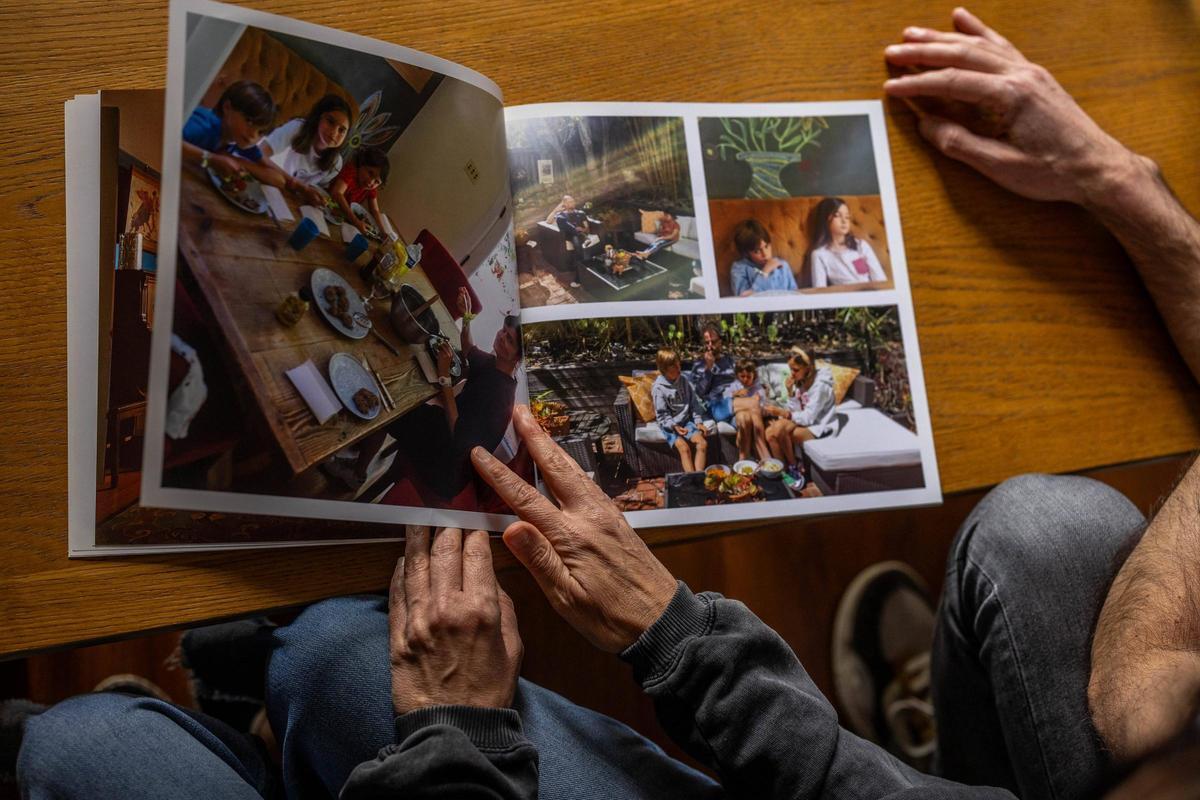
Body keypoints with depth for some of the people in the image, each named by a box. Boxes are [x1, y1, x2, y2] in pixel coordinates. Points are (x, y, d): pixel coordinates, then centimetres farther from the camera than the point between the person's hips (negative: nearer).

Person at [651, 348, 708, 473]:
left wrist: (698, 421, 0)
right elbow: (661, 414, -9)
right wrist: (674, 426, -22)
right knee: (684, 447, -27)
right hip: (670, 425, -5)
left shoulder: (683, 381, 5)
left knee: (703, 443, -17)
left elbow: (694, 403, 11)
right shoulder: (659, 388, -11)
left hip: (686, 421, 5)